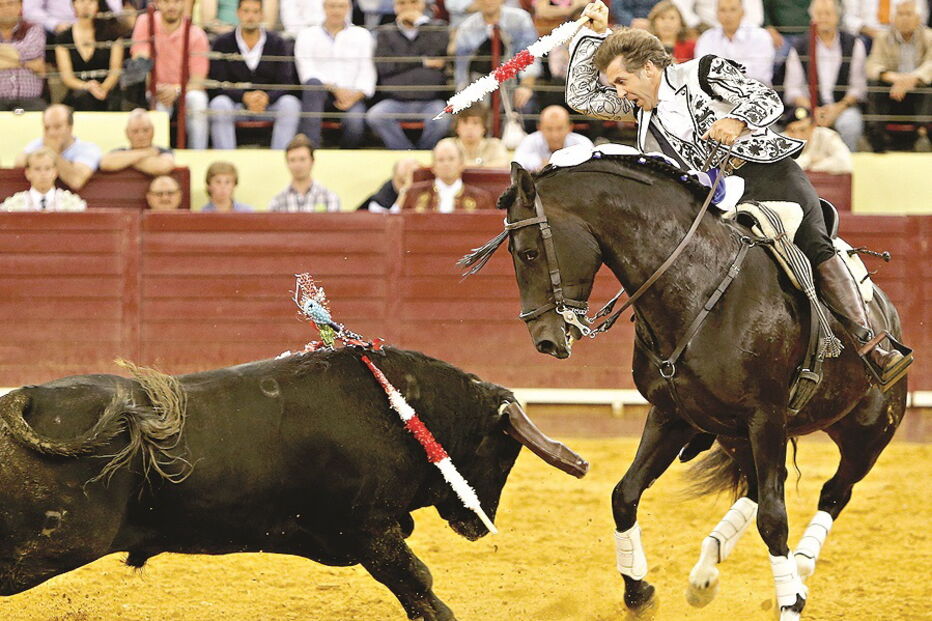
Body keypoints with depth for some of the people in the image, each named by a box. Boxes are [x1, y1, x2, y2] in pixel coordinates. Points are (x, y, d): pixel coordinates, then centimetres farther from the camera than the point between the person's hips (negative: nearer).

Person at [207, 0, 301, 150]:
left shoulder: (276, 43, 4)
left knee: (290, 104, -29)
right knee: (219, 104, -34)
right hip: (235, 103, -1)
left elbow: (285, 83, -3)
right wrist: (244, 97, -24)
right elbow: (218, 84, -6)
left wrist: (267, 97, -25)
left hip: (269, 103, 1)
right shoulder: (223, 43, 2)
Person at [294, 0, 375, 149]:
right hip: (319, 94, 0)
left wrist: (356, 96, -12)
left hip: (352, 97, 0)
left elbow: (367, 72, 8)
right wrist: (335, 89, -16)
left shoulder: (362, 35, 17)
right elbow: (307, 72, -1)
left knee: (355, 123, -34)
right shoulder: (307, 35, 12)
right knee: (313, 84, -37)